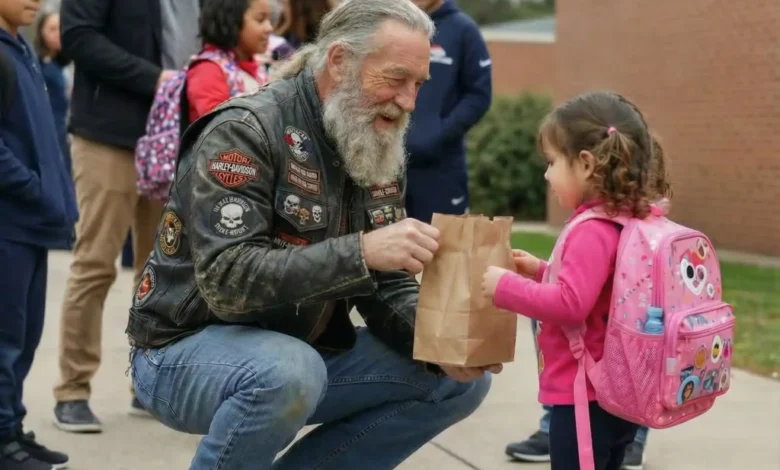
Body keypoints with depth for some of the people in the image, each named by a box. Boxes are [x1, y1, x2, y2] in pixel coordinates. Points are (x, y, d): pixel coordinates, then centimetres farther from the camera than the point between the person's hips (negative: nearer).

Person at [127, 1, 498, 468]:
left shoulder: (380, 152, 3)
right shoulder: (246, 132, -21)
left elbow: (389, 287, 4)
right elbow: (227, 281, -30)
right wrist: (360, 251, -38)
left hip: (301, 348, 8)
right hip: (189, 349, -7)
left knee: (460, 379, -1)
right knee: (288, 372, -38)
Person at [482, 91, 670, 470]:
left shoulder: (593, 230, -21)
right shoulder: (625, 223, 9)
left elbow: (570, 304, -29)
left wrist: (506, 286, -20)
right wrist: (541, 271, 12)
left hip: (582, 399, -10)